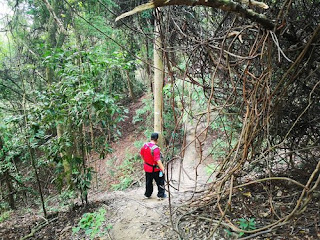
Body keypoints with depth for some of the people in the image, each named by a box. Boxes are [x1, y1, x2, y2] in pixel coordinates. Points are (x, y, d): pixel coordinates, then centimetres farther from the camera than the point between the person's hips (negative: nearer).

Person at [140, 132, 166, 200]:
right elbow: (158, 160, -32)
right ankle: (161, 195, 25)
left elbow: (141, 154, 11)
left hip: (147, 167, 7)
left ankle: (147, 194, 39)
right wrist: (163, 169, -25)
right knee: (160, 181, 14)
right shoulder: (155, 148, -30)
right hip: (155, 169, -7)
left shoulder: (145, 145, -7)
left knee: (148, 181, 24)